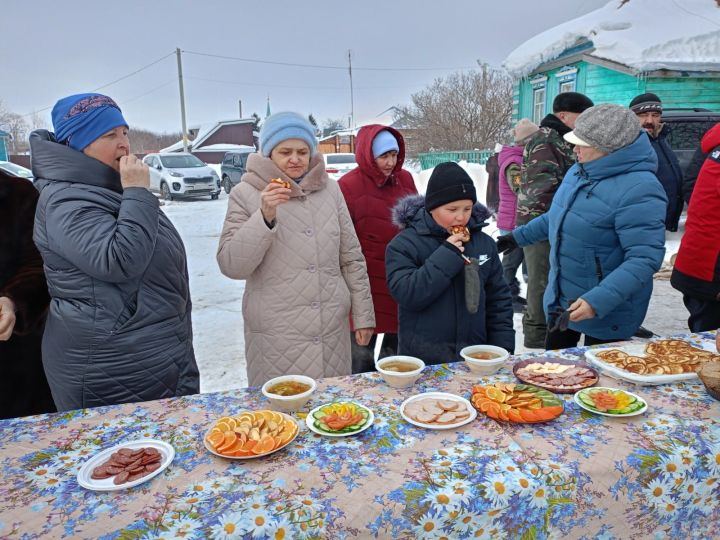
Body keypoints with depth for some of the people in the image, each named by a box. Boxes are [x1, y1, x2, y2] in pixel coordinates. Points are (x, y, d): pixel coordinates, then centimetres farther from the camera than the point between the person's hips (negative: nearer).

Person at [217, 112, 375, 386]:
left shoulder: (330, 190, 7)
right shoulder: (246, 194, -2)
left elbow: (351, 258, 10)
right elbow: (231, 266, -9)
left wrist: (363, 315, 9)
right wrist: (265, 217, -20)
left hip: (333, 330, 3)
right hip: (276, 335, -3)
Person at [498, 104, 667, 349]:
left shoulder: (639, 191, -26)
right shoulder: (579, 170, 1)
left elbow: (645, 257, -30)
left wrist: (598, 301, -38)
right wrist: (518, 236, 20)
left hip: (606, 313, -8)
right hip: (561, 300, 8)